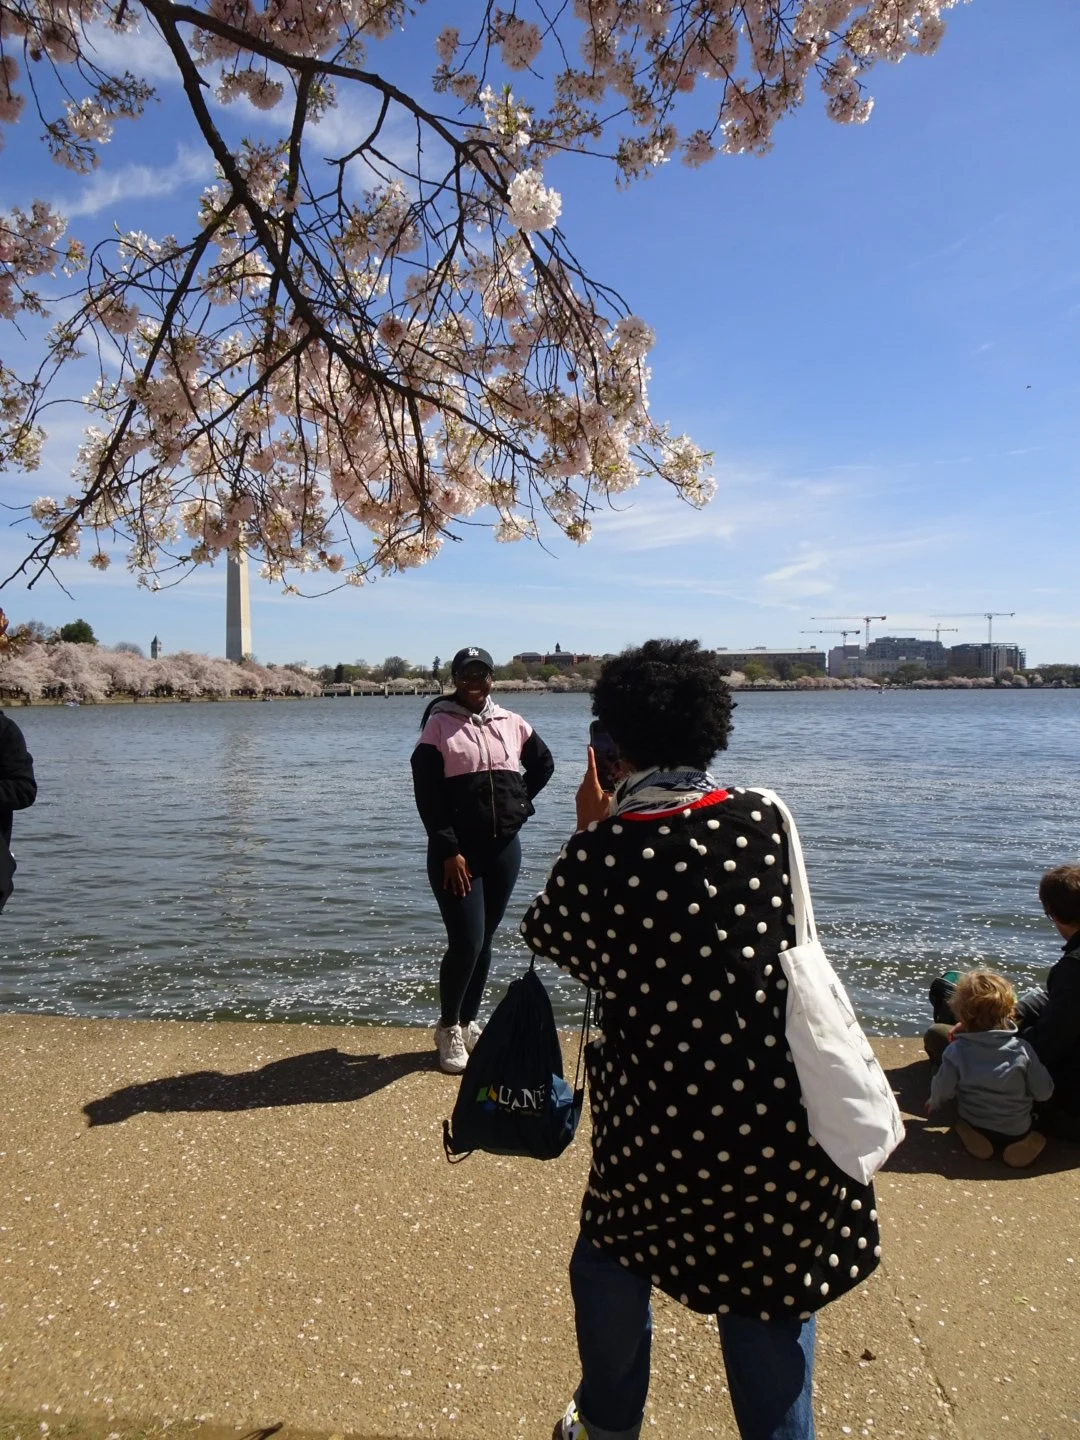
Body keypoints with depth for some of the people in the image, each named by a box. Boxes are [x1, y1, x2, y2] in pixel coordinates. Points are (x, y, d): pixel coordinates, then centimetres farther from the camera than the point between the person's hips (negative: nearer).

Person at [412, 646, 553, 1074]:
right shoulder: (439, 725, -5)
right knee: (466, 942, -9)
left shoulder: (511, 724, 8)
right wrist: (449, 851, -14)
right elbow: (427, 795, -9)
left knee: (484, 940, 12)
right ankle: (448, 1029, 13)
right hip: (456, 851, -4)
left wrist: (521, 802, 9)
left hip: (503, 847, 4)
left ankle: (468, 1023, 28)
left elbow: (543, 763, 23)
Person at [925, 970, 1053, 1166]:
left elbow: (943, 1090, -9)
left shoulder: (956, 1052, -19)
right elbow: (1044, 1092, -8)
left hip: (975, 1127, 0)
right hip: (1017, 1132, 0)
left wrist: (934, 1103, 14)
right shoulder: (1022, 1050, -19)